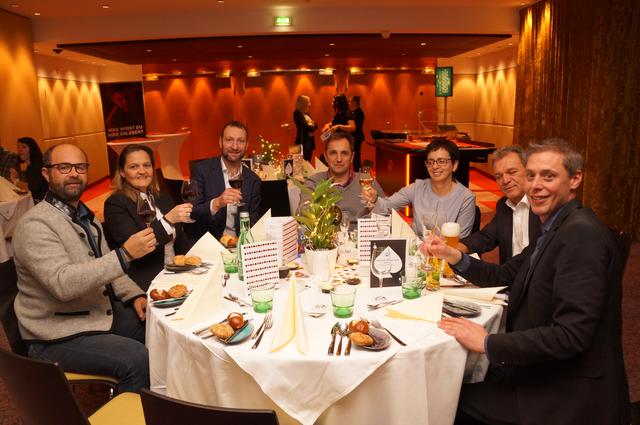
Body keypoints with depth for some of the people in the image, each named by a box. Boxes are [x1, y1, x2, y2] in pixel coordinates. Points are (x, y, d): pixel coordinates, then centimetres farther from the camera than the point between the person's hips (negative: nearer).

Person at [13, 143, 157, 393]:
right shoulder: (35, 225, -18)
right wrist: (125, 254, -38)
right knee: (137, 358, -26)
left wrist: (135, 296, 0)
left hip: (101, 313, 8)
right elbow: (63, 284, -31)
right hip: (57, 337, -8)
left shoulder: (85, 216, 10)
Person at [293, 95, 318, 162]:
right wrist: (312, 125, 2)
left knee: (308, 161, 8)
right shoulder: (297, 113, -9)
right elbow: (305, 126, -18)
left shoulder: (306, 114, 16)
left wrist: (310, 125, -10)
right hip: (303, 141, -8)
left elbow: (315, 125, 11)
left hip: (310, 141, 8)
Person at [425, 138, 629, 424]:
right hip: (544, 376, 8)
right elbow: (504, 276, 15)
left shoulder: (582, 234, -23)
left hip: (569, 397, -8)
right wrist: (454, 256, 0)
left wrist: (488, 343, -23)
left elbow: (571, 335, -29)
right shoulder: (555, 229, 8)